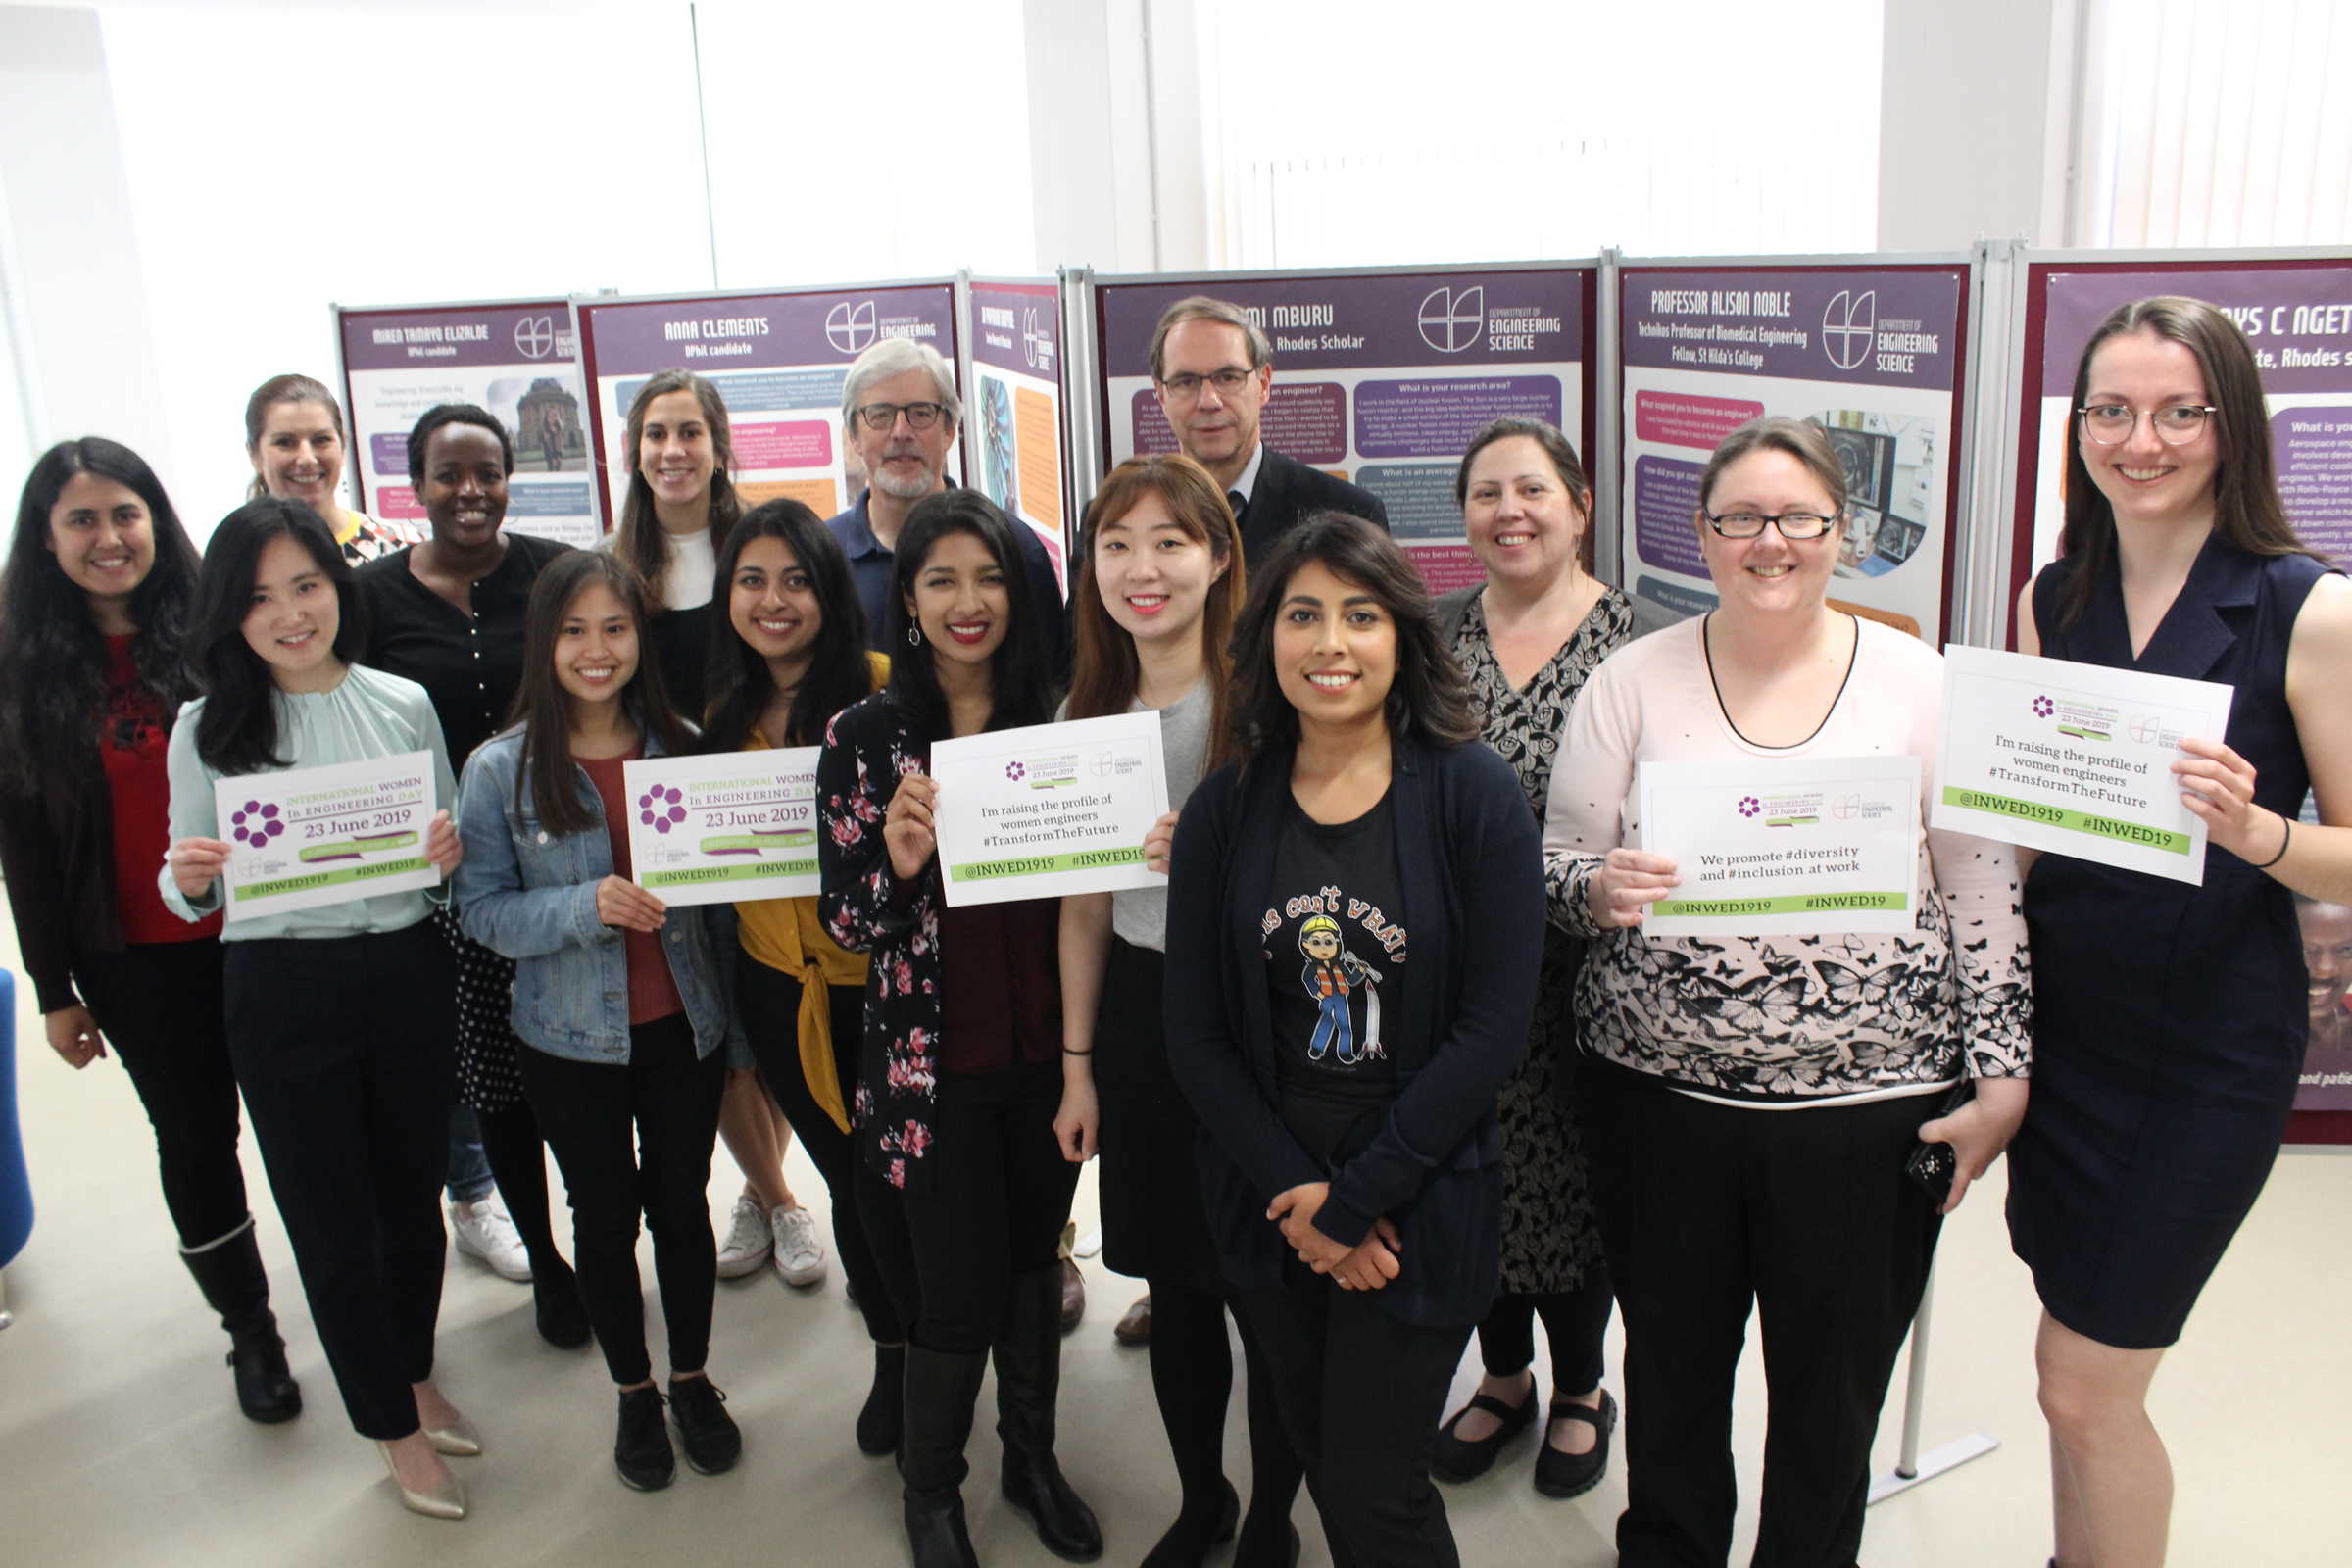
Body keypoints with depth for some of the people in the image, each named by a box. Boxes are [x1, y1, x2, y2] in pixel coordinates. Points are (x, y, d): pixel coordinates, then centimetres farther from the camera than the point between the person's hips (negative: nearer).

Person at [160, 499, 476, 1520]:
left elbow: (452, 847, 9)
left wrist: (449, 857, -14)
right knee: (332, 1223, 9)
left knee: (414, 1193, 17)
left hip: (408, 974, 2)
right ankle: (396, 1429, 30)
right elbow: (190, 897, 2)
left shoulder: (405, 705, 0)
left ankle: (416, 1377, 43)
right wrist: (187, 880, -20)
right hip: (280, 992, -1)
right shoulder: (206, 730, -4)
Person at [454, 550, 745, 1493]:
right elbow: (481, 909, -9)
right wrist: (586, 907, -26)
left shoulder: (682, 747, -4)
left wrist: (737, 1014, 4)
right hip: (571, 1041, -1)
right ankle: (633, 1394, 35)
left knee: (683, 1204, 14)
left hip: (684, 1028, 1)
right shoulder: (499, 769, -9)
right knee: (605, 1217, 14)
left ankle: (693, 1379, 36)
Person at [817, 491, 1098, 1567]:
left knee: (1035, 1267, 17)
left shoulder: (1051, 721, 2)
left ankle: (1033, 1459, 40)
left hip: (1043, 1053, 3)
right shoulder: (866, 736, -7)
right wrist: (899, 864, -27)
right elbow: (845, 921, -7)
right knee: (959, 1295, 4)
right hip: (931, 1062, -3)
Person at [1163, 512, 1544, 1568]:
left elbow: (1492, 1029, -13)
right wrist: (1294, 1190, -11)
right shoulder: (1224, 809, -1)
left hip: (1420, 1207, -3)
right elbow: (1193, 1033, -1)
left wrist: (1352, 1202, -14)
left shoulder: (1473, 795, -10)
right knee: (1321, 1469, 16)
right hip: (1265, 1197, 3)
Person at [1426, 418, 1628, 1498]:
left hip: (1571, 968, -3)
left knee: (1571, 1174, 9)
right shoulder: (1438, 632, 5)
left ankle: (1581, 1389, 34)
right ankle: (1504, 1375, 38)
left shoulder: (1629, 637, -7)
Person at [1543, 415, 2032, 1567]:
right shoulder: (1632, 681, 0)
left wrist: (2002, 1073, -1)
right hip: (1660, 1093, 1)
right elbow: (1554, 866, 2)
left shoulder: (1918, 681, -1)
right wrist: (1600, 887, -21)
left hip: (1869, 1099, 0)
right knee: (1670, 1360, 16)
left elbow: (1984, 889, 2)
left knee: (1834, 1383, 13)